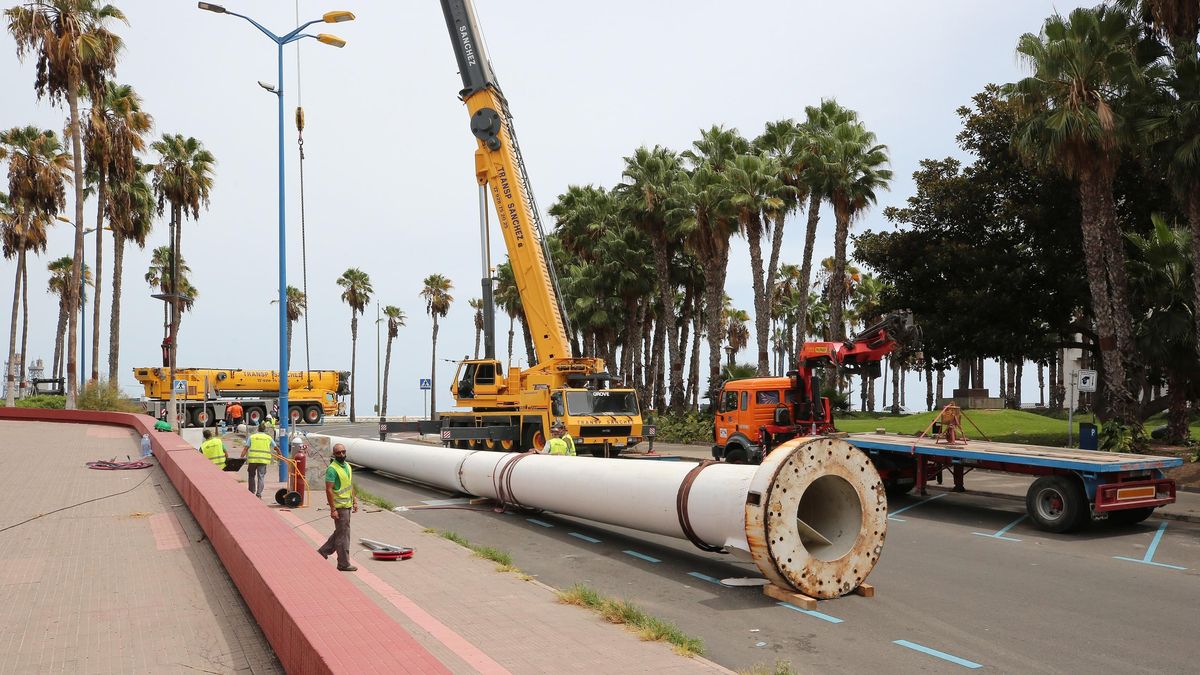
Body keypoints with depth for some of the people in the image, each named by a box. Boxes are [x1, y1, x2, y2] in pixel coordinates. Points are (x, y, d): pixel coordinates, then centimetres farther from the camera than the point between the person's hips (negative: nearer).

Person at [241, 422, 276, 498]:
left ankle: (251, 492, 23)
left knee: (252, 475, 17)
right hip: (263, 460, 0)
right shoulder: (269, 438, 11)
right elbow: (276, 448, 16)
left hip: (253, 459, 0)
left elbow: (245, 449, 1)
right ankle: (259, 494, -6)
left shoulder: (252, 437, 8)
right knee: (261, 477, 1)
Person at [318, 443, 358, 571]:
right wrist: (333, 509, -21)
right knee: (343, 535, -1)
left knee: (339, 532, 19)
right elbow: (329, 490, -19)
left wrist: (355, 501, 14)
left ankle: (323, 552, 32)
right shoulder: (332, 469, -17)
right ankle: (344, 564, 8)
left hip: (347, 505, 9)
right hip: (339, 507, -9)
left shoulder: (347, 466, 10)